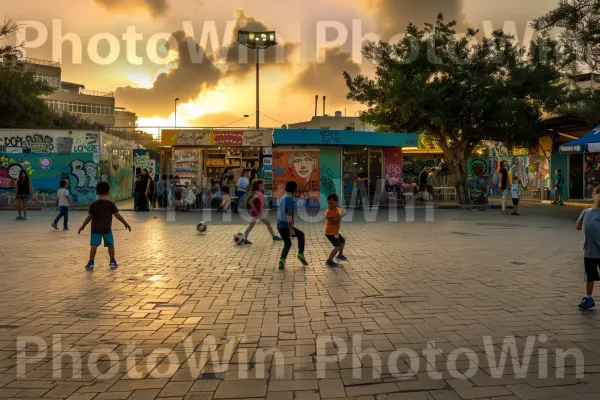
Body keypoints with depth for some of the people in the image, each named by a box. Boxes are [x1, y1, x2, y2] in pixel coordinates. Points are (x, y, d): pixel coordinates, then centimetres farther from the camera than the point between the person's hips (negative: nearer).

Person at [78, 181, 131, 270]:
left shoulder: (93, 204, 0)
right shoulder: (110, 204, -3)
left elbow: (90, 217, 3)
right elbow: (117, 215, -3)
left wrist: (82, 226, 14)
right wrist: (125, 223, 6)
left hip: (96, 229, 0)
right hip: (107, 229, 0)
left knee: (94, 245, -1)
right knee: (110, 245, 12)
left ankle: (91, 263, -4)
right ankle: (113, 262, 13)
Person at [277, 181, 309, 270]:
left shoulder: (282, 198, 11)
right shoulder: (291, 200, -17)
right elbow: (289, 215, -23)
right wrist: (291, 229, -22)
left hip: (279, 225, 8)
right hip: (286, 226, -8)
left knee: (287, 243, 20)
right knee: (301, 235, 16)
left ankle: (282, 261, 9)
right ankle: (301, 254, 11)